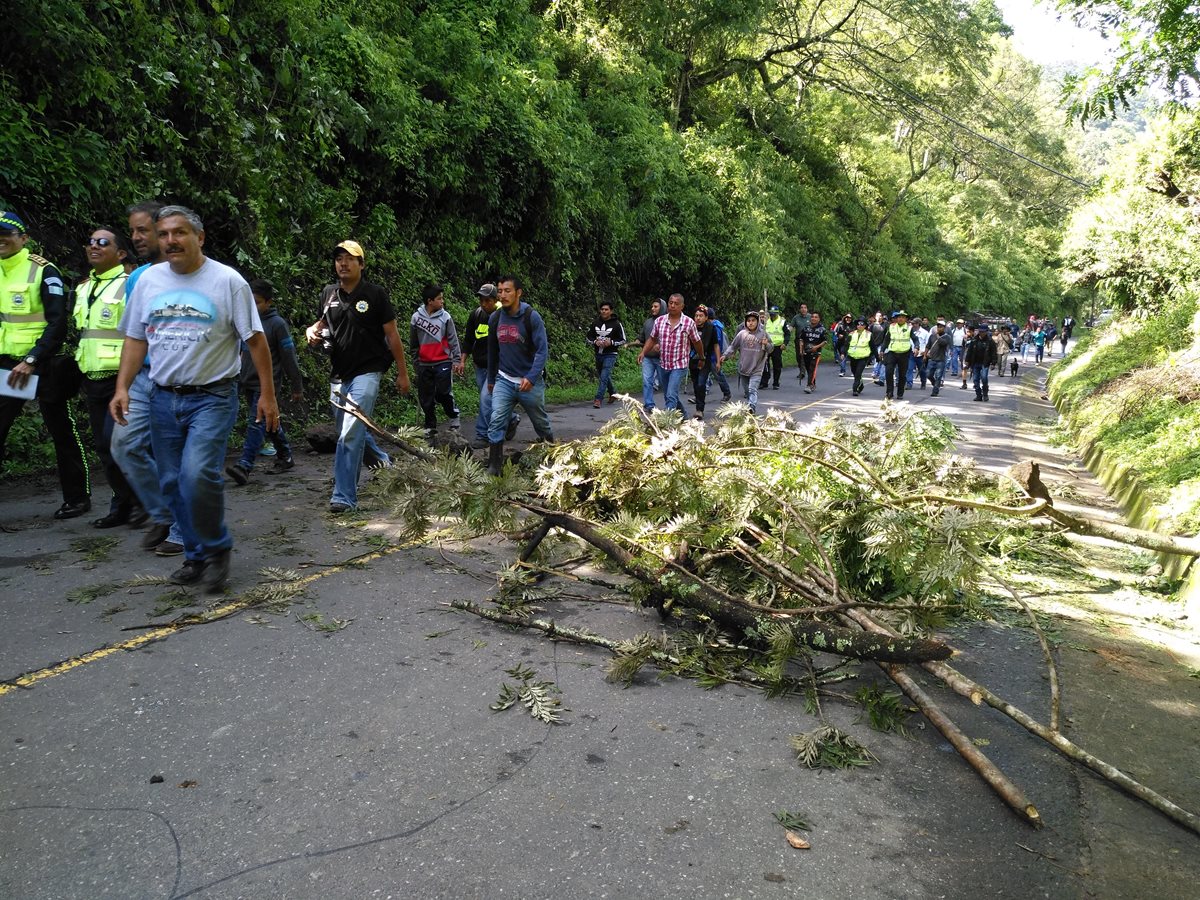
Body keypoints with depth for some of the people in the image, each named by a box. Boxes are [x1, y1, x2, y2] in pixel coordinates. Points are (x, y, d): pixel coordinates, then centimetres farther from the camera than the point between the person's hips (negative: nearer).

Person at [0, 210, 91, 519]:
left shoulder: (43, 271, -7)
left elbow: (58, 324, -13)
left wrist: (31, 361, -20)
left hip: (44, 366, -5)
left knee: (61, 433, 5)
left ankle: (77, 498, 15)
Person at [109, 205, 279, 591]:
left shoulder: (227, 280, -4)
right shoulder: (148, 280, 9)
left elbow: (255, 340, -5)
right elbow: (136, 338, 13)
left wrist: (267, 394, -8)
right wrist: (122, 387, 3)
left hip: (212, 397, -5)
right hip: (163, 399, 5)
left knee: (198, 474, -20)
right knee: (173, 483, 8)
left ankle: (216, 549, 2)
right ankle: (196, 556, 23)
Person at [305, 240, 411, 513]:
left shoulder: (375, 294, -5)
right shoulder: (329, 293, 9)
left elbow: (392, 334, -2)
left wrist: (402, 373, -2)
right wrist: (312, 330, 1)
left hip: (366, 372, -6)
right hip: (338, 374, 6)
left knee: (350, 435, -15)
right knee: (349, 433, 15)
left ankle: (344, 496, -12)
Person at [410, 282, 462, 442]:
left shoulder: (445, 317, -4)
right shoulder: (416, 317, 1)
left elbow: (453, 340, 0)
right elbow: (413, 343, 11)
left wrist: (457, 360, -4)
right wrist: (416, 360, 12)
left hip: (443, 362, -2)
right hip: (424, 364, 3)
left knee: (444, 394, -11)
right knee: (426, 399, 6)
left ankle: (454, 422, 11)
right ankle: (430, 428, 19)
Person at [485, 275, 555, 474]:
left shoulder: (531, 317, -14)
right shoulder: (495, 318, 0)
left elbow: (543, 349, -17)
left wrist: (531, 377, -28)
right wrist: (491, 379, 20)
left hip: (530, 382, -3)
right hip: (504, 381, 3)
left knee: (540, 422, 16)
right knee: (496, 422, -13)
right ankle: (493, 468, -8)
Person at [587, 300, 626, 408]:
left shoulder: (616, 324, -5)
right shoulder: (595, 323, 6)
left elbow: (623, 341, -3)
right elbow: (589, 337, 13)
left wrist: (611, 342, -19)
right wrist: (595, 342, -9)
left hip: (610, 355, -5)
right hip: (598, 354, 6)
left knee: (604, 377, -17)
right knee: (603, 376, 18)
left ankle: (598, 399, -20)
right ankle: (612, 394, 40)